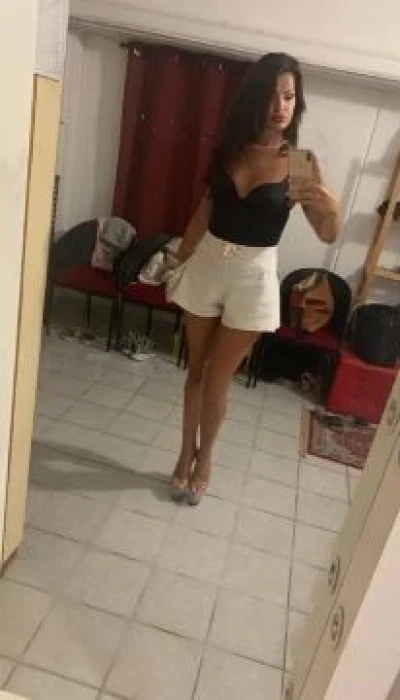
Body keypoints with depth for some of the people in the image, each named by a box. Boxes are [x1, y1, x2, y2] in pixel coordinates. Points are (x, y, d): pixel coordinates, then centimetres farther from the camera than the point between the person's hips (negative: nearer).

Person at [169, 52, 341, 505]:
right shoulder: (230, 148, 1)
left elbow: (328, 235, -12)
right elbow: (207, 209, 10)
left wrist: (331, 207, -35)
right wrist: (178, 262, 13)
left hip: (253, 277, -3)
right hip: (207, 266, 3)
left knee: (217, 380, 6)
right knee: (196, 371, 12)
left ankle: (203, 459, 30)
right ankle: (186, 455, 32)